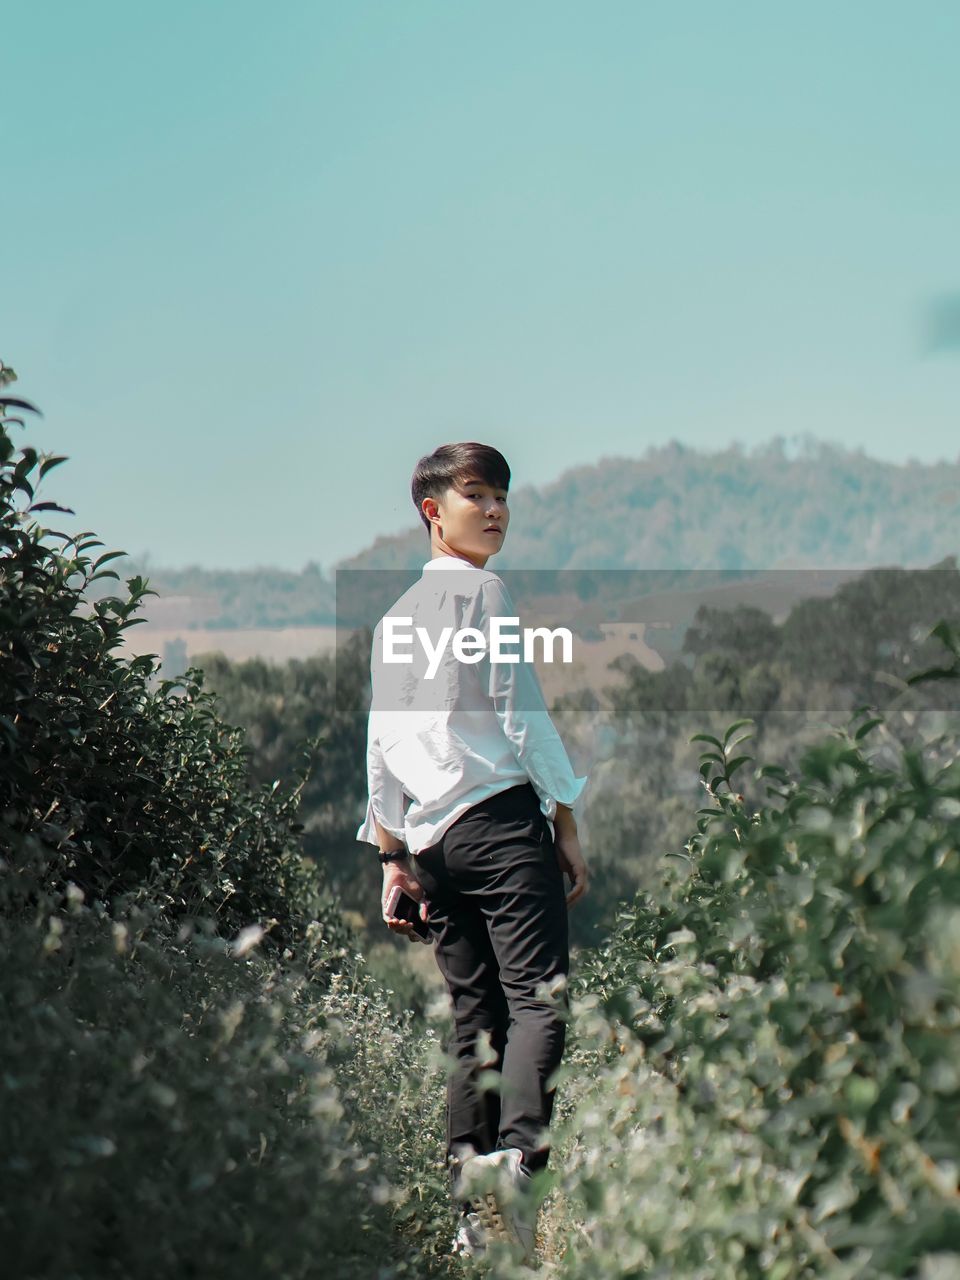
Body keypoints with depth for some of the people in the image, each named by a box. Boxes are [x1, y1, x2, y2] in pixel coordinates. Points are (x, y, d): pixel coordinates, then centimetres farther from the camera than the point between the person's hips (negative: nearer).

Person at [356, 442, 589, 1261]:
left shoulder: (393, 619, 21)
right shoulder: (486, 591, 0)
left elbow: (382, 747, 20)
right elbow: (523, 712, -6)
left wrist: (393, 857, 21)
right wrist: (566, 823, -2)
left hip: (429, 838, 7)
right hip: (501, 816, -7)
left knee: (474, 1018, 7)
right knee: (539, 997, -15)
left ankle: (474, 1212, 3)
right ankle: (516, 1151, -36)